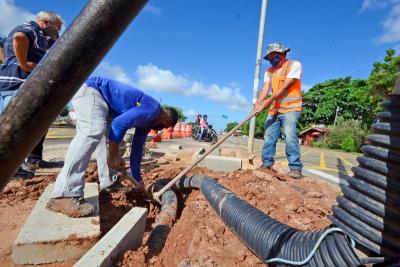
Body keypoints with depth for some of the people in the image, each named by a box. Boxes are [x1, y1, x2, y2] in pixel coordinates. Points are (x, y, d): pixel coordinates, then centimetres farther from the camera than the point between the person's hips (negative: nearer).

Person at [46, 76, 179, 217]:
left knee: (106, 135, 11)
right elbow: (119, 123, -27)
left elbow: (137, 147, 16)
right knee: (94, 131, -28)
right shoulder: (152, 109, -16)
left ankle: (107, 183, 16)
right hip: (90, 88, -11)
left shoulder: (148, 119, 13)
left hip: (97, 95, 11)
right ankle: (65, 195, -33)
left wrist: (137, 178, 19)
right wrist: (114, 155, -16)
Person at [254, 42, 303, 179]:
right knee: (269, 137, 3)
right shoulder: (269, 71, 13)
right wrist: (258, 104, -19)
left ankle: (295, 168, -8)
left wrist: (268, 101, -24)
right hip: (274, 109, 6)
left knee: (290, 136, -18)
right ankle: (266, 164, 12)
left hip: (290, 108, -6)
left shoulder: (294, 65, -5)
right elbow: (265, 89, -1)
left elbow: (284, 87, -16)